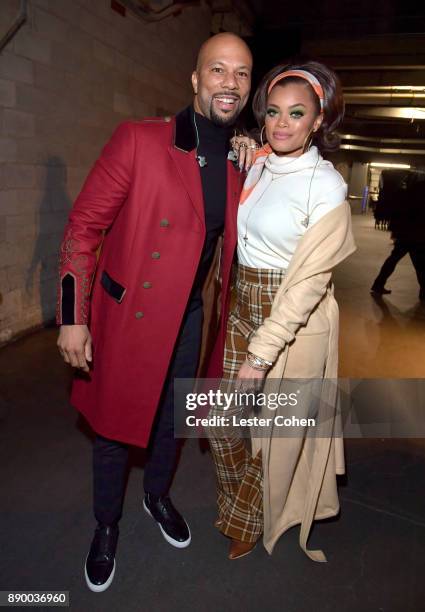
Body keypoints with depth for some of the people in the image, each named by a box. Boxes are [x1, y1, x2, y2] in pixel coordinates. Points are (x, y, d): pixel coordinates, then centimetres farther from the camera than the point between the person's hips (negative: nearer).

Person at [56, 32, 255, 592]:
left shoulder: (241, 161, 1)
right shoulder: (139, 140, -16)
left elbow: (239, 236, 15)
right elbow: (84, 225, -14)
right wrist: (73, 318, -16)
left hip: (187, 315, 5)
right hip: (125, 314, -4)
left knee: (172, 417, 22)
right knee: (113, 422, 13)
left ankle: (158, 495, 52)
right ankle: (106, 525, 41)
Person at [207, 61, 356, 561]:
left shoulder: (326, 186, -16)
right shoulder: (255, 166, 3)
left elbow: (307, 281, -18)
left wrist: (261, 355, -19)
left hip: (294, 323, -6)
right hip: (243, 311, 6)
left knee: (274, 432, 13)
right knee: (221, 420, 15)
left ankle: (251, 521, 42)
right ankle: (240, 502, 45)